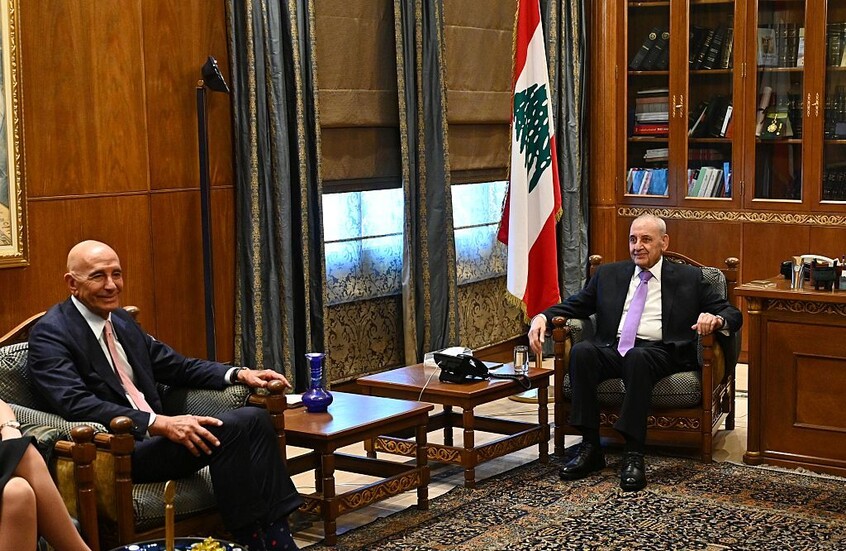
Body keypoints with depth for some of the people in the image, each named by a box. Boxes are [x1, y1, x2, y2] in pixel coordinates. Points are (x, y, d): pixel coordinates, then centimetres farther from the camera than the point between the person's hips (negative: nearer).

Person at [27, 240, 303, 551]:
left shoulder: (121, 321, 16)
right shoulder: (51, 333, -8)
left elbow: (178, 367, 21)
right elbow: (77, 405, -22)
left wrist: (239, 374, 4)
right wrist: (160, 424, -31)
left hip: (151, 436, 8)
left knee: (254, 419, -12)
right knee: (224, 431, -26)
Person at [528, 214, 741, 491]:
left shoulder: (688, 278, 15)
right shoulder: (609, 274, 23)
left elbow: (732, 314, 11)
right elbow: (572, 306, 21)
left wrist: (716, 319, -14)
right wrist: (542, 317, 1)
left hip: (659, 352, -3)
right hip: (612, 349, 3)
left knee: (636, 357, -38)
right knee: (581, 350, -30)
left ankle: (633, 455, -36)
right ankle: (590, 448, -26)